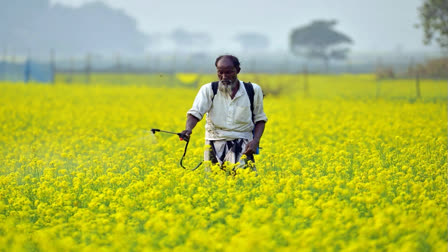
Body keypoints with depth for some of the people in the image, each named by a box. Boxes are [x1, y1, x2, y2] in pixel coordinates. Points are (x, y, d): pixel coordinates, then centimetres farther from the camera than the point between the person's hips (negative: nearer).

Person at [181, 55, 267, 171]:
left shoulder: (253, 91, 3)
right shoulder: (209, 90, -1)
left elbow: (260, 119, 11)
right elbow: (195, 113, -11)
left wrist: (255, 141, -6)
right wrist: (188, 129, -31)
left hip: (242, 143, -1)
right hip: (215, 142, 1)